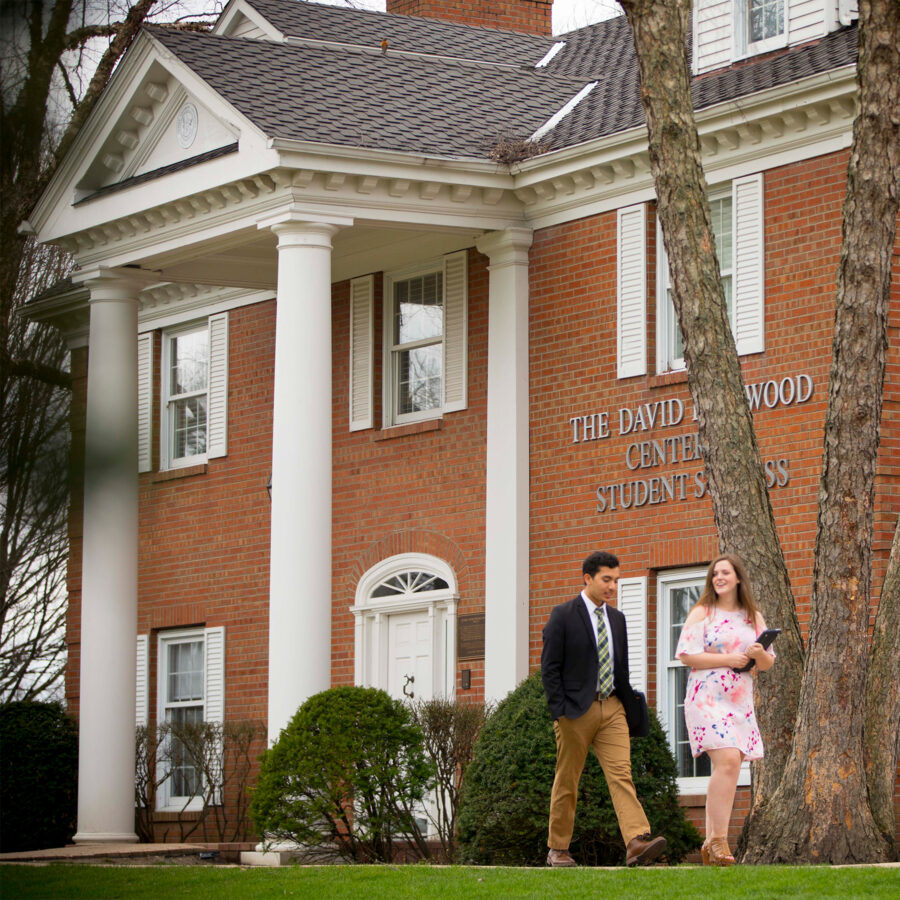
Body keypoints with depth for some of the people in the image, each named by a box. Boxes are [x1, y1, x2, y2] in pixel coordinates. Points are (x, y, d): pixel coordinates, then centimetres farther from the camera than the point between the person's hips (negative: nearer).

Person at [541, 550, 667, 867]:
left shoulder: (616, 618, 15)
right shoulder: (563, 615, -3)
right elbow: (550, 667, -6)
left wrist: (630, 704, 11)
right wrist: (560, 711, -13)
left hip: (611, 708, 4)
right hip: (576, 710, -4)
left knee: (621, 774, -10)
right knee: (567, 781, 4)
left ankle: (637, 842, -23)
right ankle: (557, 850, 15)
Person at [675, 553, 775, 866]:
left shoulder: (753, 617, 16)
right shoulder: (702, 613, 2)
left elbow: (768, 664, 17)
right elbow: (686, 654, -7)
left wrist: (759, 655, -7)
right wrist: (728, 659, -13)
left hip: (741, 701, 6)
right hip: (708, 697, -6)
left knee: (729, 768, 2)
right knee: (727, 761, -21)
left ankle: (711, 844, 8)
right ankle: (718, 840, -19)